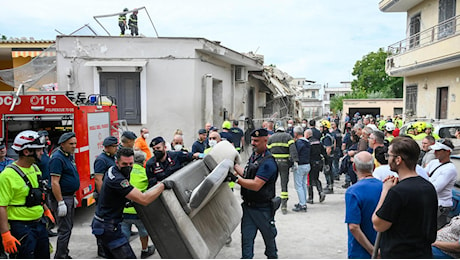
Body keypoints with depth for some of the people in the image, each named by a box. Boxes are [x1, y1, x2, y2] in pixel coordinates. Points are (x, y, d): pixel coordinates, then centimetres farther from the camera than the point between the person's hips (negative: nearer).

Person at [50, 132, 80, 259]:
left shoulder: (69, 156, 12)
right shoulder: (57, 158, -18)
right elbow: (54, 183, -23)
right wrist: (60, 203, -24)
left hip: (70, 197, 10)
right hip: (62, 197, -10)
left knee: (68, 227, 17)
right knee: (64, 230, -6)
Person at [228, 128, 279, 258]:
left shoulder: (268, 162, -22)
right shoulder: (253, 155, 7)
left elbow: (256, 185, -28)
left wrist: (235, 179, -32)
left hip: (263, 208, -6)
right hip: (248, 206, 7)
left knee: (269, 236, 16)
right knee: (246, 238, 4)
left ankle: (272, 256, 39)